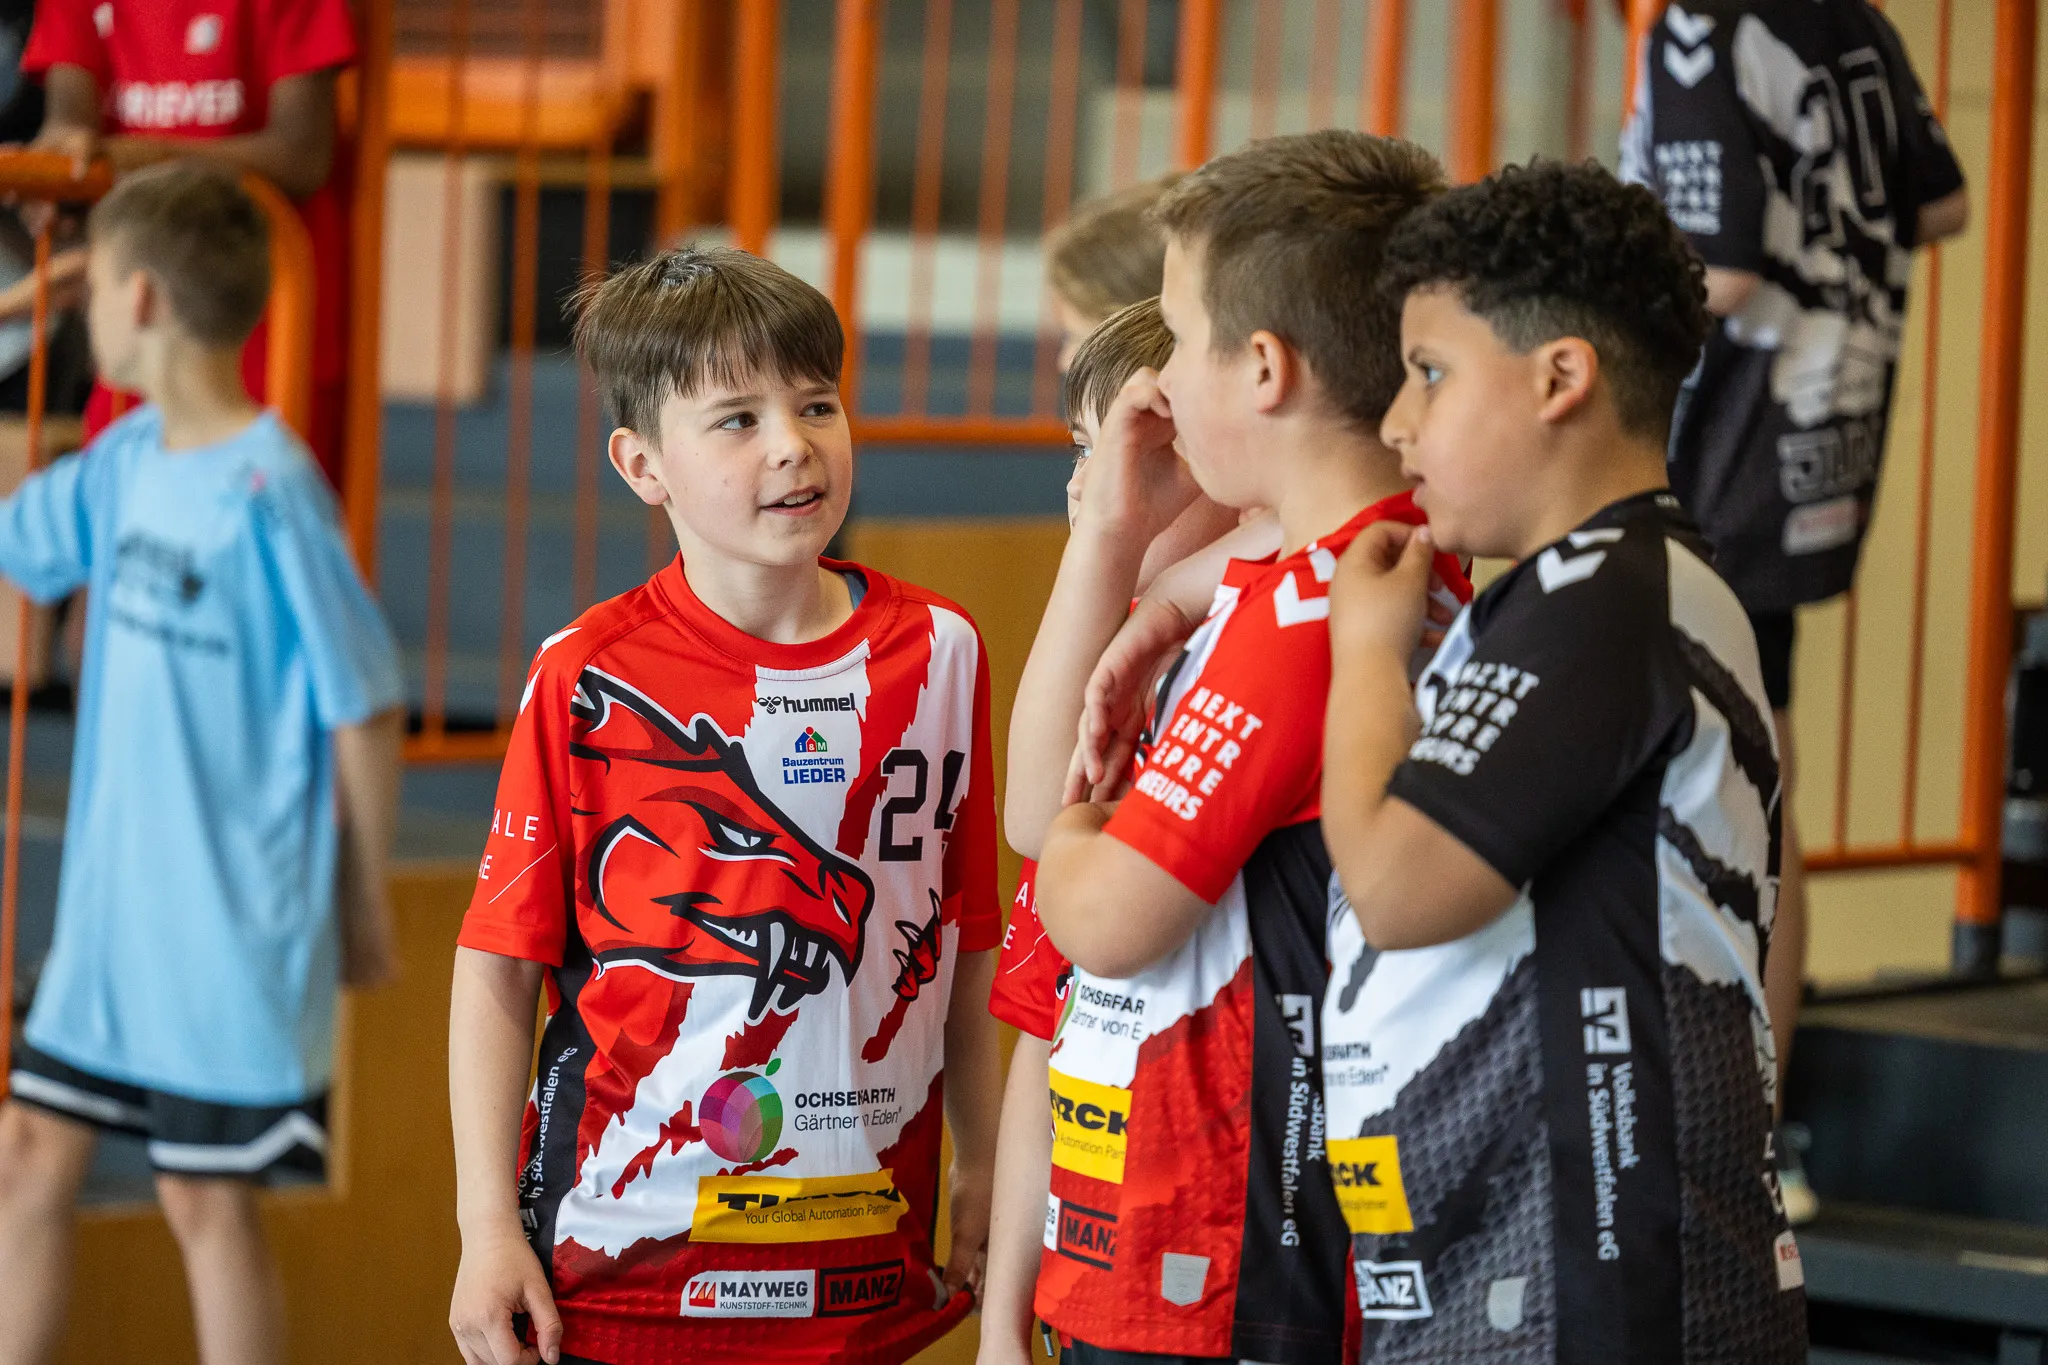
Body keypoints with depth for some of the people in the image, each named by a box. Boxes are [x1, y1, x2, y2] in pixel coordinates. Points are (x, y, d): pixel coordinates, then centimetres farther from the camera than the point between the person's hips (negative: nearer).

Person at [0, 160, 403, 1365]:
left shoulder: (269, 494, -19)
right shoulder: (127, 461, 4)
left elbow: (367, 710, -13)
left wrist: (364, 904, -6)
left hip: (234, 925, -8)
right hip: (112, 907, 8)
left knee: (208, 1199, 2)